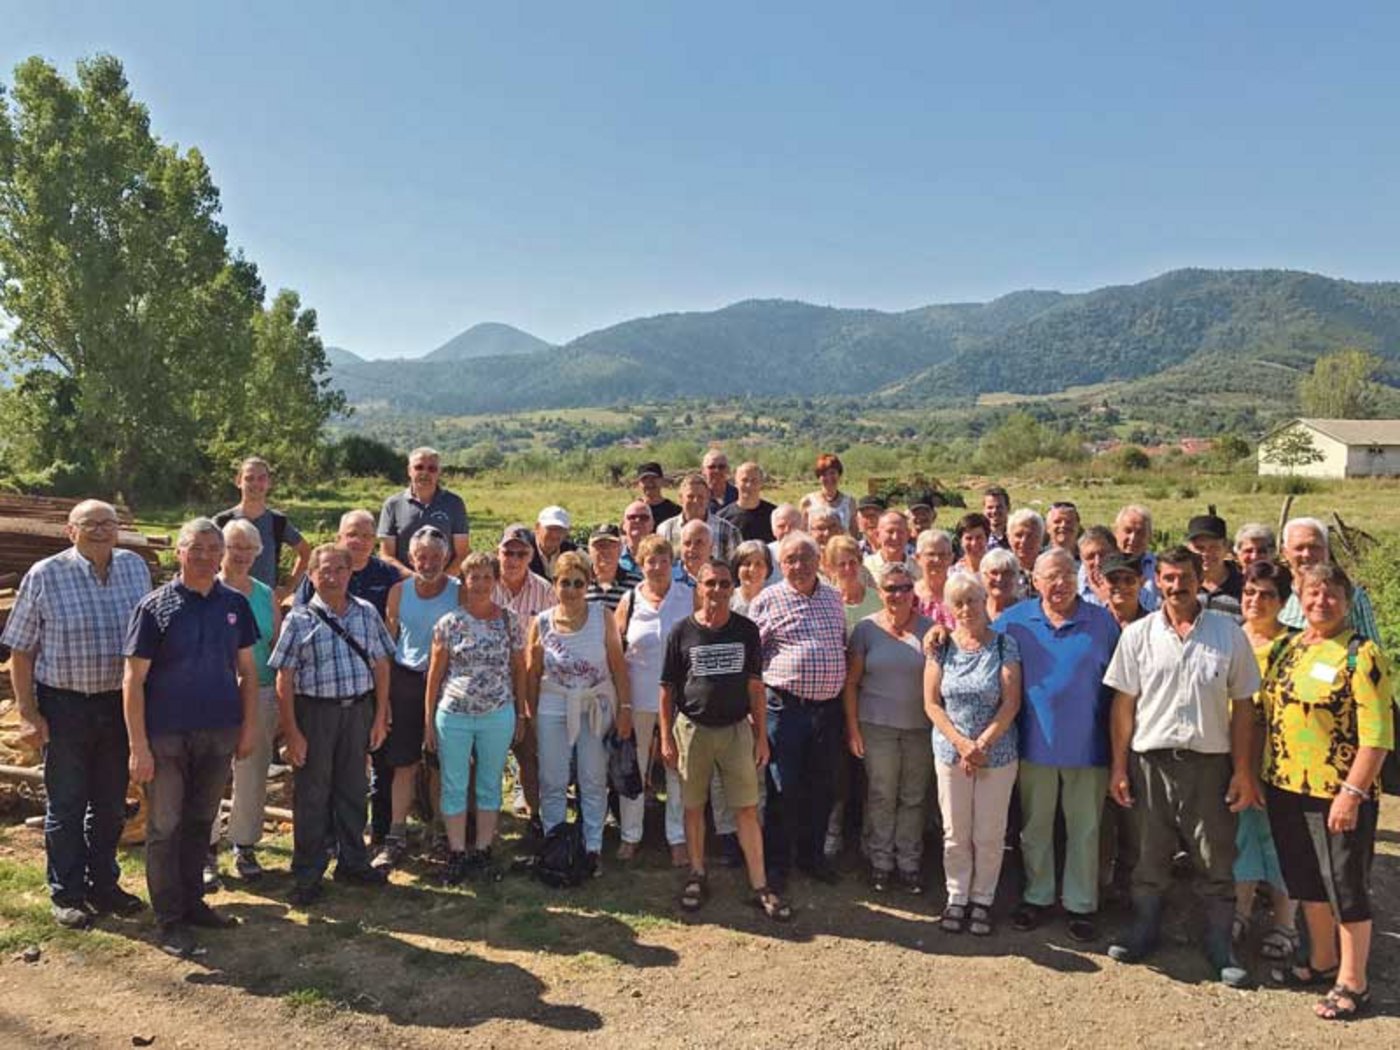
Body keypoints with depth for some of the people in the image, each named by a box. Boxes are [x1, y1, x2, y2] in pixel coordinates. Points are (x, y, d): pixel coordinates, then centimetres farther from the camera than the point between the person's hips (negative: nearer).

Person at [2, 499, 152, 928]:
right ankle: (66, 895, 22)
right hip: (65, 706, -3)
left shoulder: (135, 567, 2)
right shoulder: (44, 576, -9)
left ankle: (103, 885, 30)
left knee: (111, 804, 15)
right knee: (66, 805, 8)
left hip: (119, 703, 4)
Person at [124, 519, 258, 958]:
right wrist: (138, 746, -12)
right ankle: (169, 920, 16)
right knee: (164, 827, 5)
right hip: (167, 737, -4)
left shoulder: (235, 604, 3)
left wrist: (249, 727, 4)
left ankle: (192, 902, 30)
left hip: (219, 735, 4)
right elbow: (134, 679, -8)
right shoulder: (155, 606, -8)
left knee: (200, 822, 16)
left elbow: (247, 670, 9)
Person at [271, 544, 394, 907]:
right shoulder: (299, 619, -5)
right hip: (315, 712, -3)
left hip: (359, 710, 3)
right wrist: (292, 732, -11)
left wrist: (380, 716, 4)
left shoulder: (366, 613, 5)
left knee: (353, 789, 14)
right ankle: (306, 876, 19)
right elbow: (284, 680, -7)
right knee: (311, 795, 6)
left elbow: (380, 666, 8)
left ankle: (353, 862, 30)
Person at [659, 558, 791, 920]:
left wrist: (762, 736, 3)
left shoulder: (746, 630, 1)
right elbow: (668, 689, 1)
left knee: (747, 810, 1)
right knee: (693, 807, 10)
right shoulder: (682, 632, -3)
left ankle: (760, 886, 9)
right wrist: (666, 738, -2)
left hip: (736, 728, 0)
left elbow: (755, 686, 5)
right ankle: (697, 875, 27)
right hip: (692, 728, 0)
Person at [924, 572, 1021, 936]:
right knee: (955, 833, 9)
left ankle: (982, 899, 24)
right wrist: (961, 743, -12)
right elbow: (931, 704, -2)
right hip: (950, 752, 1)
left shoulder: (1004, 645, -4)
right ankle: (957, 897, 25)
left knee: (990, 834, 7)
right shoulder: (941, 647, 0)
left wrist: (981, 744, -13)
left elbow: (1011, 703, -8)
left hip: (997, 753, -1)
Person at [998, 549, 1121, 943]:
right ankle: (1036, 896, 29)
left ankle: (1080, 904, 24)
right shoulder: (1014, 621, 0)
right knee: (1034, 826, 13)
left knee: (1084, 830, 10)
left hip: (1087, 745, -1)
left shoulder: (1102, 622, -2)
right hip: (1035, 744, 1)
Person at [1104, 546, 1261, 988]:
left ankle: (1221, 944, 27)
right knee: (1149, 854, 14)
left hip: (1209, 761, -1)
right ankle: (1144, 930, 31)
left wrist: (1243, 771, -1)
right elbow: (1124, 704, 3)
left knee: (1216, 859, 10)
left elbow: (1242, 707, 1)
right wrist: (1119, 766, 1)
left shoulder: (1229, 633, -2)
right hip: (1150, 759, 1)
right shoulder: (1138, 634, 0)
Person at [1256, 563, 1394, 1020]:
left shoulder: (1362, 655, -12)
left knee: (1346, 887, 6)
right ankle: (1322, 961, 36)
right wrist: (1258, 774, 11)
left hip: (1339, 796, -6)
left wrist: (1352, 793, -20)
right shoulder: (1289, 648, 8)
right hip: (1286, 789, 7)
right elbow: (1267, 712, 15)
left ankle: (1352, 983, 20)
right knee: (1307, 881, 18)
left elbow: (1376, 735, -16)